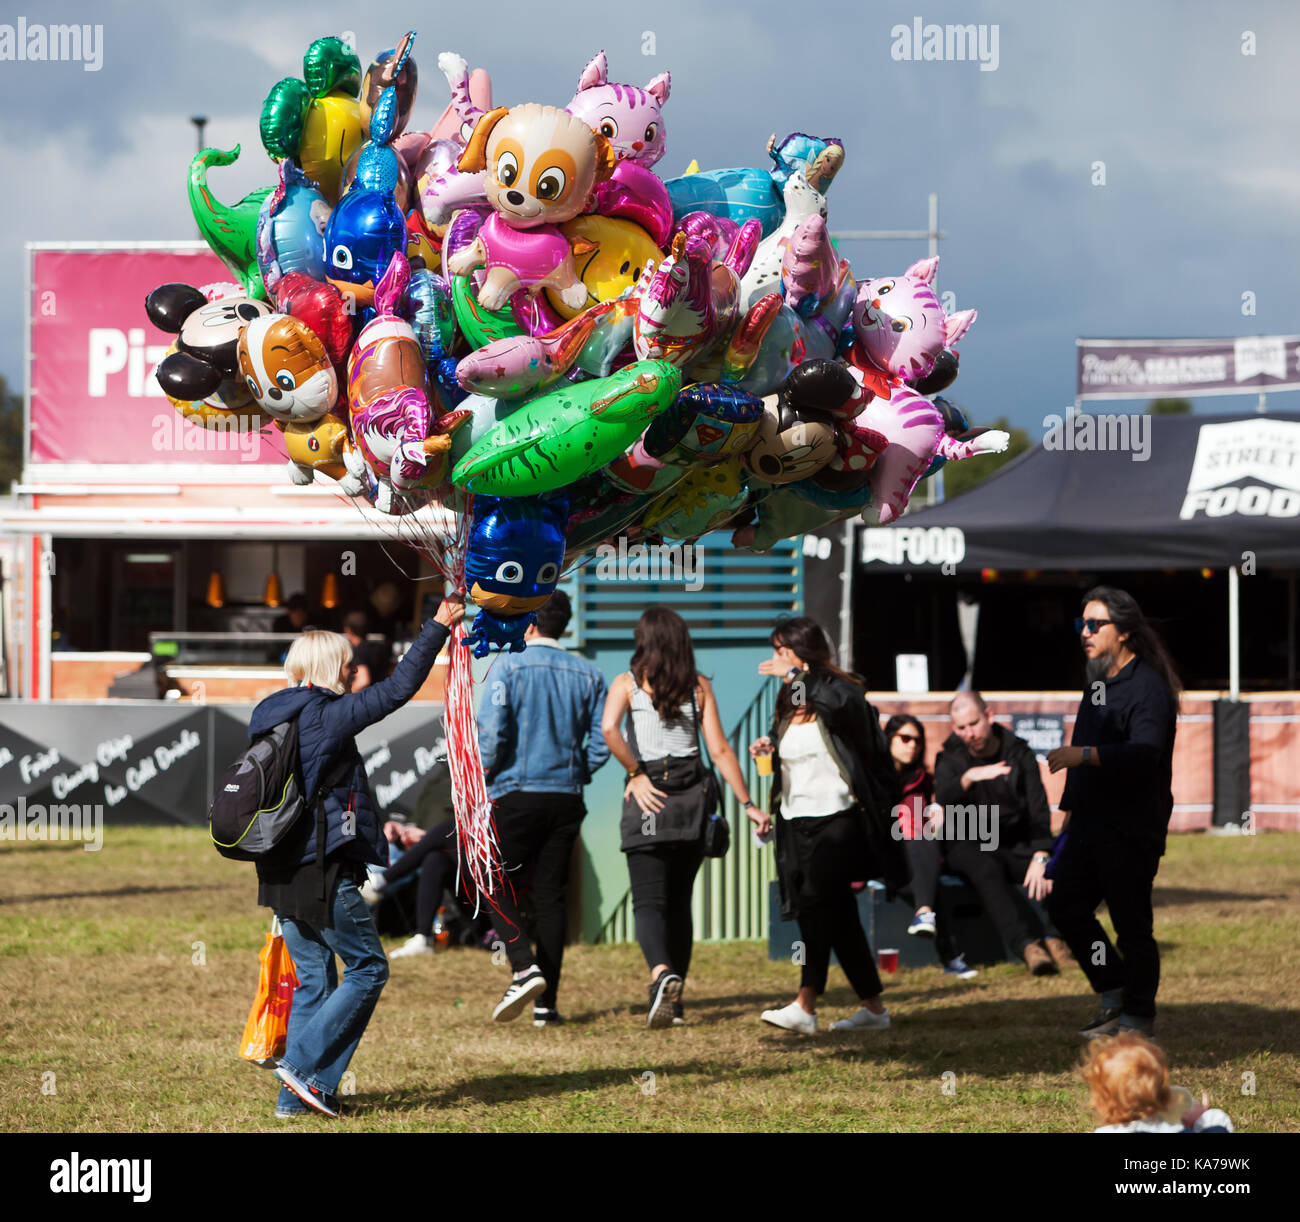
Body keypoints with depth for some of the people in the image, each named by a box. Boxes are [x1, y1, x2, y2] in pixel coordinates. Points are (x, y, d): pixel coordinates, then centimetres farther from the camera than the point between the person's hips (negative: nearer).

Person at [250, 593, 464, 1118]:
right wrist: (437, 628, -3)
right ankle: (304, 1066, -5)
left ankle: (295, 1097, 11)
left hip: (281, 872, 8)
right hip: (323, 871, -8)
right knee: (367, 969, 3)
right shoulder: (329, 715, -12)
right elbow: (399, 688, -10)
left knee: (313, 976, 14)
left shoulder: (266, 716, 11)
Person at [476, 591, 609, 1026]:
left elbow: (492, 732, -14)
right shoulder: (588, 675, 6)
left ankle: (525, 968, -15)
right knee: (552, 892, 8)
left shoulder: (509, 668, -6)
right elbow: (601, 743, 3)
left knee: (496, 884, 7)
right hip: (566, 796, 4)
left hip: (517, 794, -4)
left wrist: (482, 776, 1)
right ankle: (546, 1002, 5)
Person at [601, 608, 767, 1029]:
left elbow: (608, 728, -18)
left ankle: (662, 974, -33)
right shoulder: (699, 686, 7)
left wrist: (636, 773, -8)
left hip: (648, 797, -3)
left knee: (649, 900, -5)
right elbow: (720, 750, 2)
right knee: (680, 900, 14)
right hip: (692, 797, 3)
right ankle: (675, 1001, 16)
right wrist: (748, 804, 4)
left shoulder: (627, 683, 1)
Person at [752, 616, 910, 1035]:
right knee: (838, 915, 9)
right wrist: (768, 747, 5)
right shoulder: (788, 702, 13)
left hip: (838, 817, -8)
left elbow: (839, 704, -33)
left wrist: (796, 674, -26)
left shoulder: (841, 690, -8)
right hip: (798, 822, 8)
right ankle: (873, 1007, 16)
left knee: (815, 903, -20)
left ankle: (805, 1005, -24)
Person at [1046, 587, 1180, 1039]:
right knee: (1065, 905, 10)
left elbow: (1145, 752, -29)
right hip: (1091, 825, 9)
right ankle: (1115, 993, 22)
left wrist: (1085, 755, -37)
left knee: (1131, 924, -4)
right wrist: (1070, 805, 25)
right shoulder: (1096, 682, 16)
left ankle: (1138, 1017, 6)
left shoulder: (1147, 687, -14)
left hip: (1132, 831, -9)